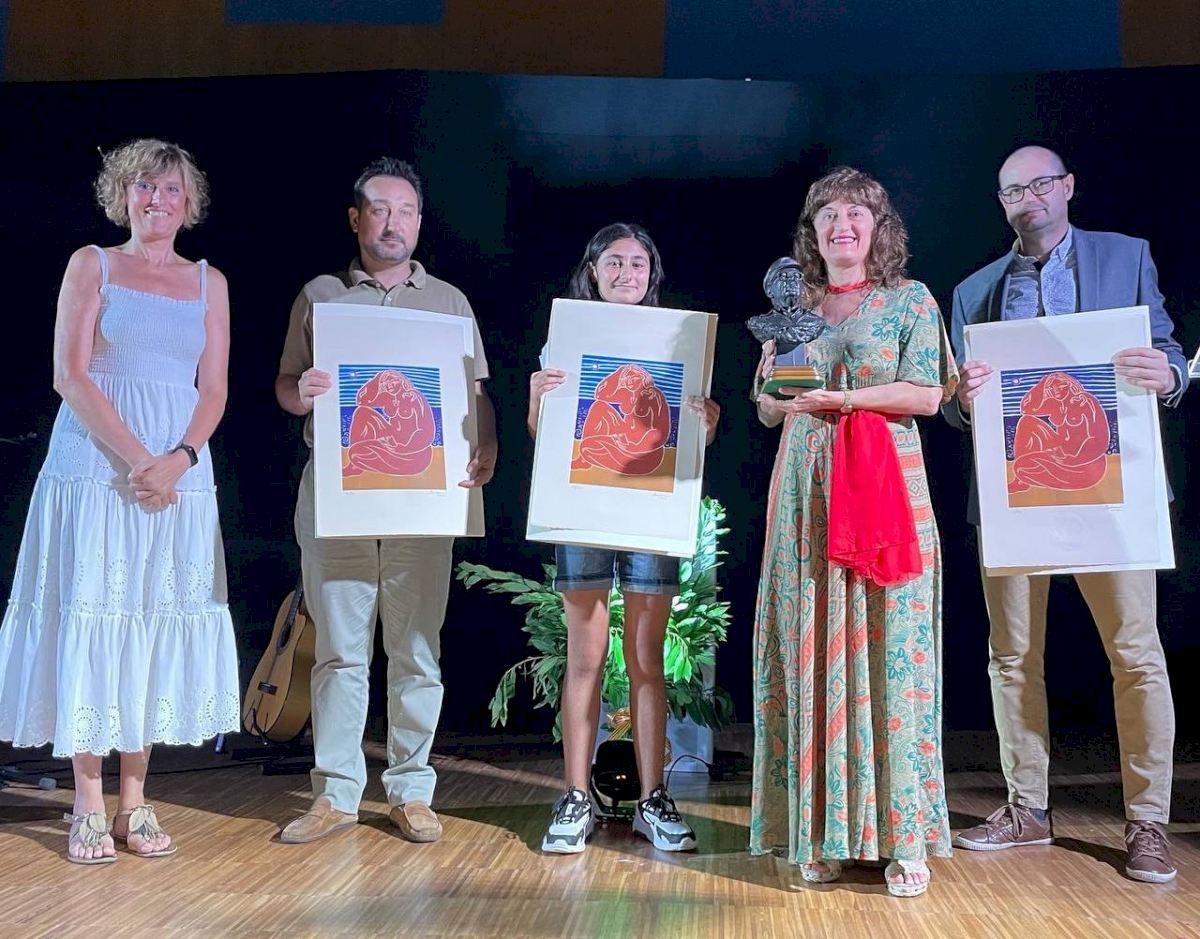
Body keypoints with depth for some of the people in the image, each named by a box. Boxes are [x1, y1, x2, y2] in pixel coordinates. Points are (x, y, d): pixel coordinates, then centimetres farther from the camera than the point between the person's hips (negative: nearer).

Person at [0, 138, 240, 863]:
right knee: (89, 620, -2)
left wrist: (179, 459, -11)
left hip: (180, 472, 3)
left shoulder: (208, 282, 14)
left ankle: (136, 800, 12)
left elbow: (213, 390, 7)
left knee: (158, 626, 3)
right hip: (95, 467, -2)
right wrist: (136, 458, -14)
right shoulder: (92, 264, 6)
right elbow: (70, 376, -4)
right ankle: (89, 805, 7)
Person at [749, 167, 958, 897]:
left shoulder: (910, 299, 6)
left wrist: (835, 395, -13)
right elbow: (765, 404, 14)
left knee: (890, 647, -5)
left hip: (888, 487, -3)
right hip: (807, 491, 3)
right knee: (810, 650, -1)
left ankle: (904, 834, 2)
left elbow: (926, 395, -5)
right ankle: (822, 830, 7)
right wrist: (791, 400, -8)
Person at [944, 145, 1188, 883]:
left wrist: (1167, 375, -18)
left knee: (1137, 651, -4)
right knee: (1013, 656, 6)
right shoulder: (975, 291, 15)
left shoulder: (1126, 257, 10)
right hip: (1010, 485, 3)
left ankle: (1148, 823, 7)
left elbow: (1166, 352, 5)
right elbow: (958, 407, 11)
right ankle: (1028, 809, 18)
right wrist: (965, 396, -12)